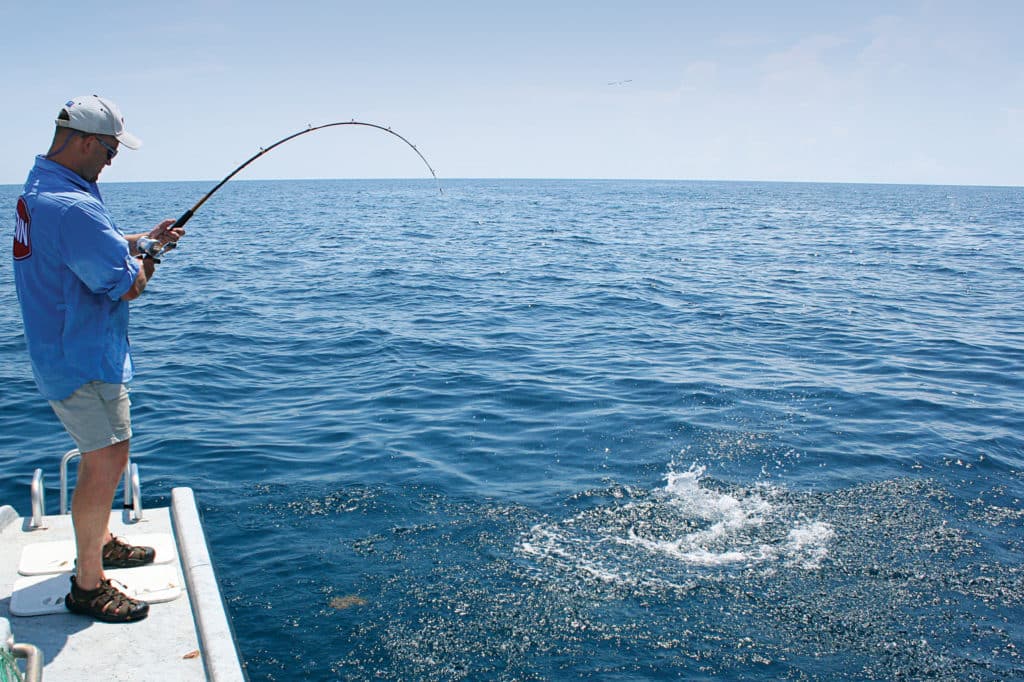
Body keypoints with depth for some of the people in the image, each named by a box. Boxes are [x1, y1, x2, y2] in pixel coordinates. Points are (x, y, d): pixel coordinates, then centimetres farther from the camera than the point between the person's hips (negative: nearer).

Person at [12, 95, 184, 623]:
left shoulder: (37, 189, 9)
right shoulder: (73, 206, -27)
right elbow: (125, 285, -25)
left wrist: (141, 240, 12)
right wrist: (144, 265, -4)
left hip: (67, 353, 11)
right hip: (83, 359, -11)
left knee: (102, 454, 23)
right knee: (105, 464, -5)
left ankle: (100, 543, 40)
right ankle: (88, 586, 6)